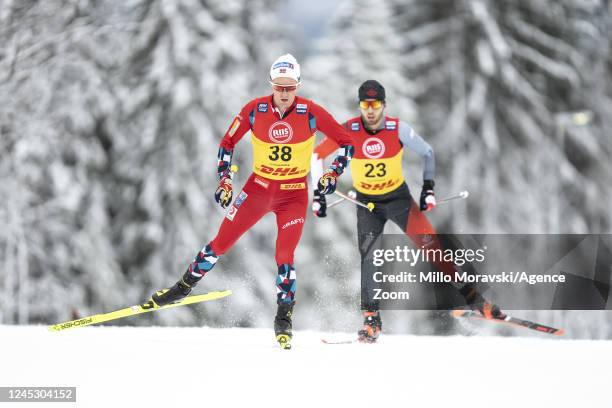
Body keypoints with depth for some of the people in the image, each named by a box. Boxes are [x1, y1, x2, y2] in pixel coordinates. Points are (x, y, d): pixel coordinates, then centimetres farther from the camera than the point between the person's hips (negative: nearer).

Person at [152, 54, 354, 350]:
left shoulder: (310, 112, -15)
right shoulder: (255, 110, -10)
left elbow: (345, 143, -4)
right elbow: (228, 143, 3)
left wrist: (333, 173, -15)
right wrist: (224, 180, -3)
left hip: (294, 194, -2)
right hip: (258, 188, 2)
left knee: (284, 256, -15)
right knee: (221, 243, 3)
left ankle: (284, 318, 1)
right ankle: (184, 286, 23)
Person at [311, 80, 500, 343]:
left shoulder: (398, 129, -18)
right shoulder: (349, 131, -18)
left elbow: (427, 153, -2)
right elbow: (317, 155, -5)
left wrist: (428, 188, -9)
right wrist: (319, 194, -9)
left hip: (398, 197, 0)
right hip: (367, 202, 0)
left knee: (430, 244, -9)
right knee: (367, 256, -15)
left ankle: (469, 294, 1)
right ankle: (372, 318, -6)